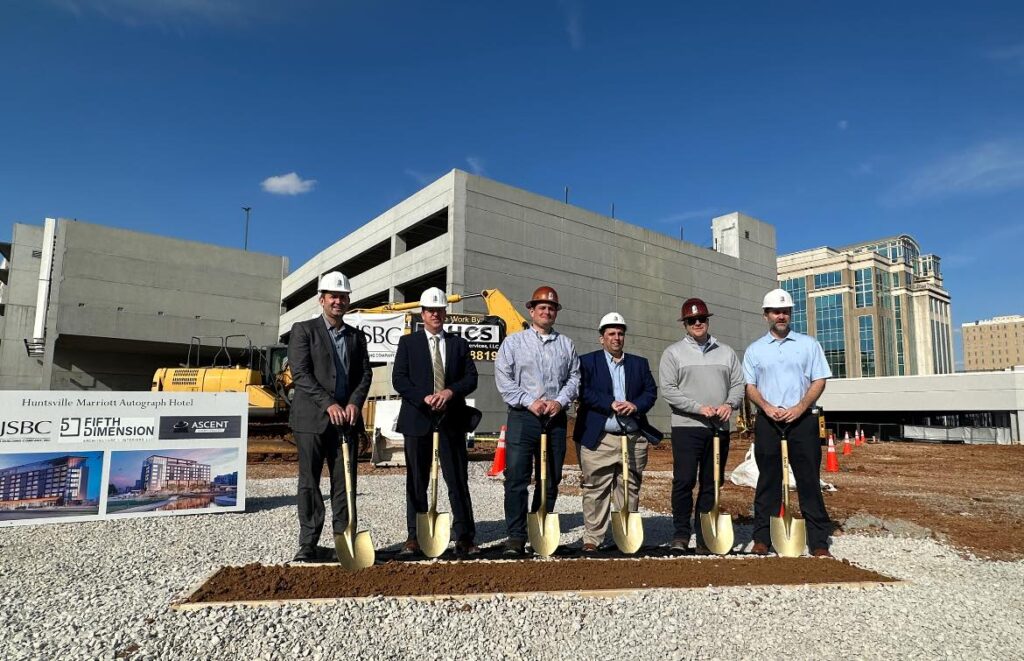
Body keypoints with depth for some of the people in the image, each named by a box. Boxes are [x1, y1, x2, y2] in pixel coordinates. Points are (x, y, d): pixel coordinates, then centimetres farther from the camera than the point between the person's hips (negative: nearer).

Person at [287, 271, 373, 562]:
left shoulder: (356, 336, 15)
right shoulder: (303, 330, 1)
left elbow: (365, 374, 9)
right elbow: (300, 373, -8)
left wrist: (355, 403, -9)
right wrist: (329, 404, -16)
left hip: (346, 418, 4)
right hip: (312, 418, -3)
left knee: (345, 483, 6)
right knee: (309, 483, 3)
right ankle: (308, 544, 12)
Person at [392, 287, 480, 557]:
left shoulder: (459, 344, 11)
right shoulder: (408, 342, 7)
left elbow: (471, 378, 4)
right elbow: (399, 379, -2)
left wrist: (451, 391, -14)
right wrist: (424, 398, -15)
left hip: (451, 420, 1)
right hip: (417, 419, -1)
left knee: (458, 479, 2)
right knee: (416, 482, 7)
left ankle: (464, 536, 10)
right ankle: (415, 536, 16)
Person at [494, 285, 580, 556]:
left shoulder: (566, 344, 14)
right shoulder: (513, 341, 5)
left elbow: (574, 377, 11)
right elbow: (503, 378, -3)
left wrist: (560, 401, -6)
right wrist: (529, 401, -11)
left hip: (556, 419, 3)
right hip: (523, 417, -3)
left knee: (551, 480, 8)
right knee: (516, 478, -5)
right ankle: (516, 537, 2)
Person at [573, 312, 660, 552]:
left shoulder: (640, 363, 16)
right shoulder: (587, 361, 4)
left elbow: (651, 391, 8)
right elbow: (584, 392, -8)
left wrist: (636, 405, -11)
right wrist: (611, 404, -17)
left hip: (634, 439, 4)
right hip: (598, 439, -3)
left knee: (630, 490, 10)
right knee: (595, 491, 1)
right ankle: (592, 539, 11)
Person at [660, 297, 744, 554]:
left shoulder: (726, 352, 14)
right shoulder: (673, 352, 3)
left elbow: (738, 384, 11)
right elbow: (668, 390, -6)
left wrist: (729, 404, -10)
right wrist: (699, 408, -15)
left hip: (719, 428, 4)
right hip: (686, 427, -3)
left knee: (711, 484, 8)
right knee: (684, 481, -7)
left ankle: (705, 538, 18)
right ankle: (681, 534, 7)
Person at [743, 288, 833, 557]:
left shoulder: (808, 344, 8)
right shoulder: (754, 350, 10)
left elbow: (819, 381, 3)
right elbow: (750, 386, 7)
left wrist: (799, 408, -11)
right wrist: (767, 407, -11)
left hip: (802, 420, -1)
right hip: (767, 421, 1)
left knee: (809, 480, 0)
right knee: (768, 479, 5)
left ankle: (818, 542, 7)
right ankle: (762, 539, 11)